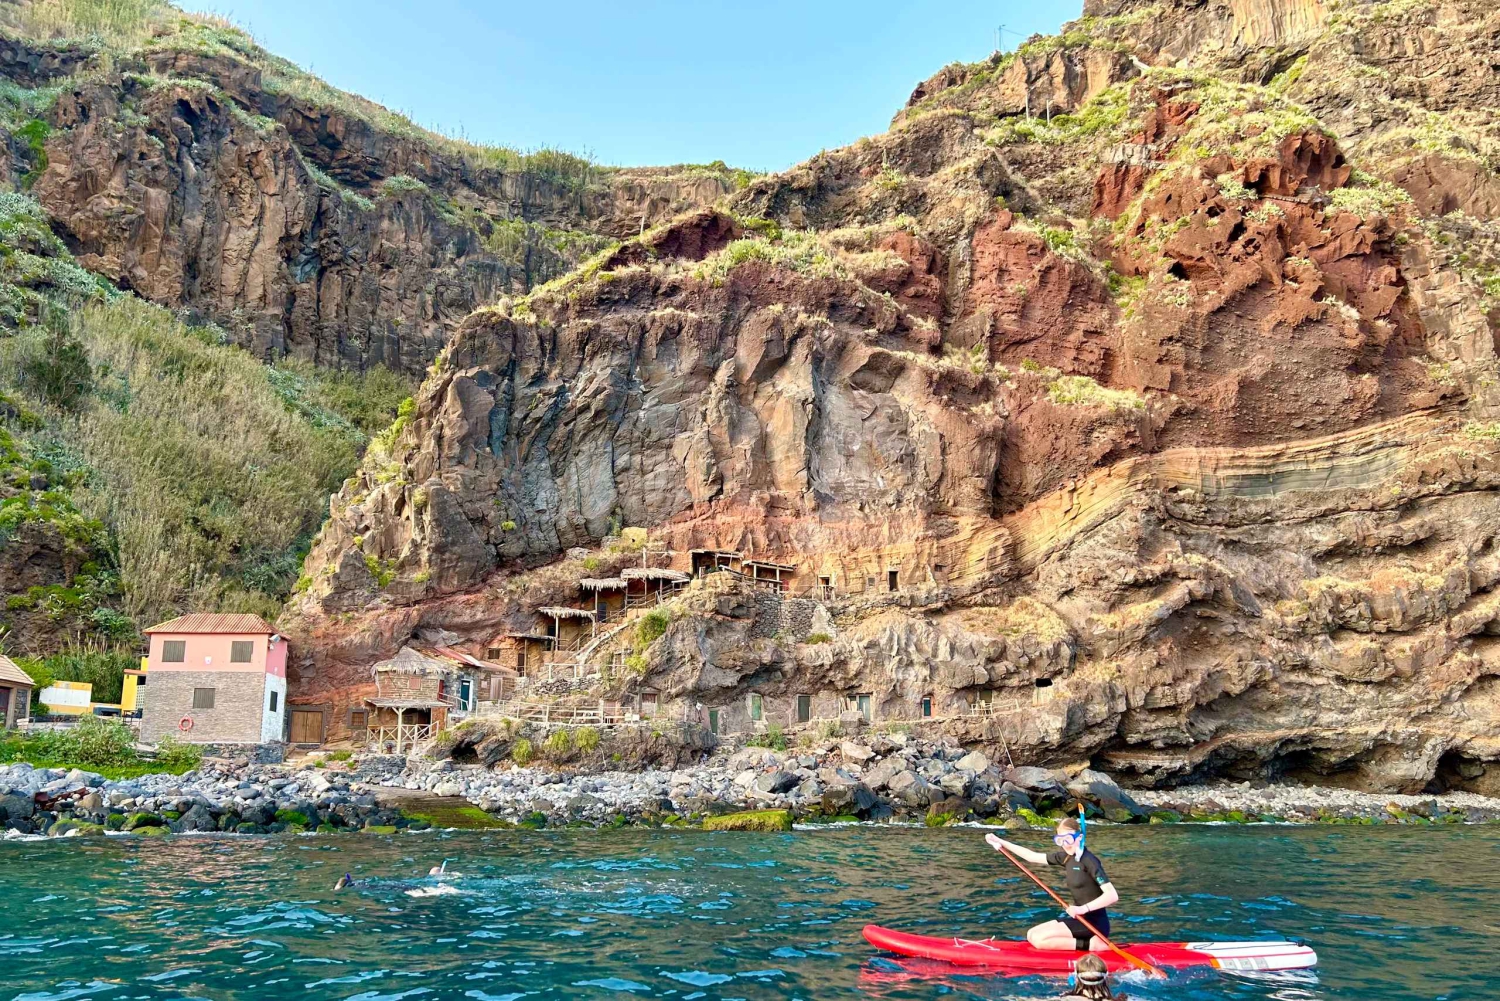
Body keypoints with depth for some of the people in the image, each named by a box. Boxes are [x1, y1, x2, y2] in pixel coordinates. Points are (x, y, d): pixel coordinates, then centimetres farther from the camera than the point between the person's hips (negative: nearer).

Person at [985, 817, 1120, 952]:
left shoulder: (1088, 860, -18)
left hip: (1094, 922, -9)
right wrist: (1001, 842, 11)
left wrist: (1084, 908, -35)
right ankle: (1085, 941, 6)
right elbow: (1033, 857, 13)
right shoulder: (1066, 857, 6)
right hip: (1080, 919, 9)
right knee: (1031, 935, 7)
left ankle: (1090, 944, -11)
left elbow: (1112, 895, -25)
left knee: (1039, 939, -15)